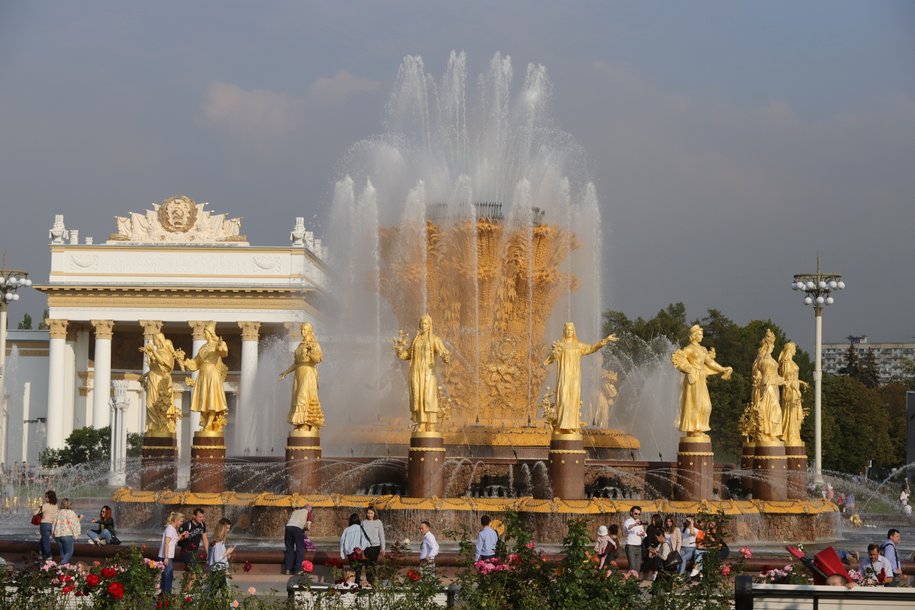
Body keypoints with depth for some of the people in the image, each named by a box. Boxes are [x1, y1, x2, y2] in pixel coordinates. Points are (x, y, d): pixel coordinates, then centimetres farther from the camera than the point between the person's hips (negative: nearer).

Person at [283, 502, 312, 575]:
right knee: (300, 549, 7)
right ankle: (297, 570, 1)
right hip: (297, 528, -4)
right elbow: (308, 527, 8)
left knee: (289, 549, 12)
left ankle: (288, 570, 7)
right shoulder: (308, 512, 18)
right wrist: (303, 529, 27)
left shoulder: (295, 511, 32)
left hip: (288, 527, 4)